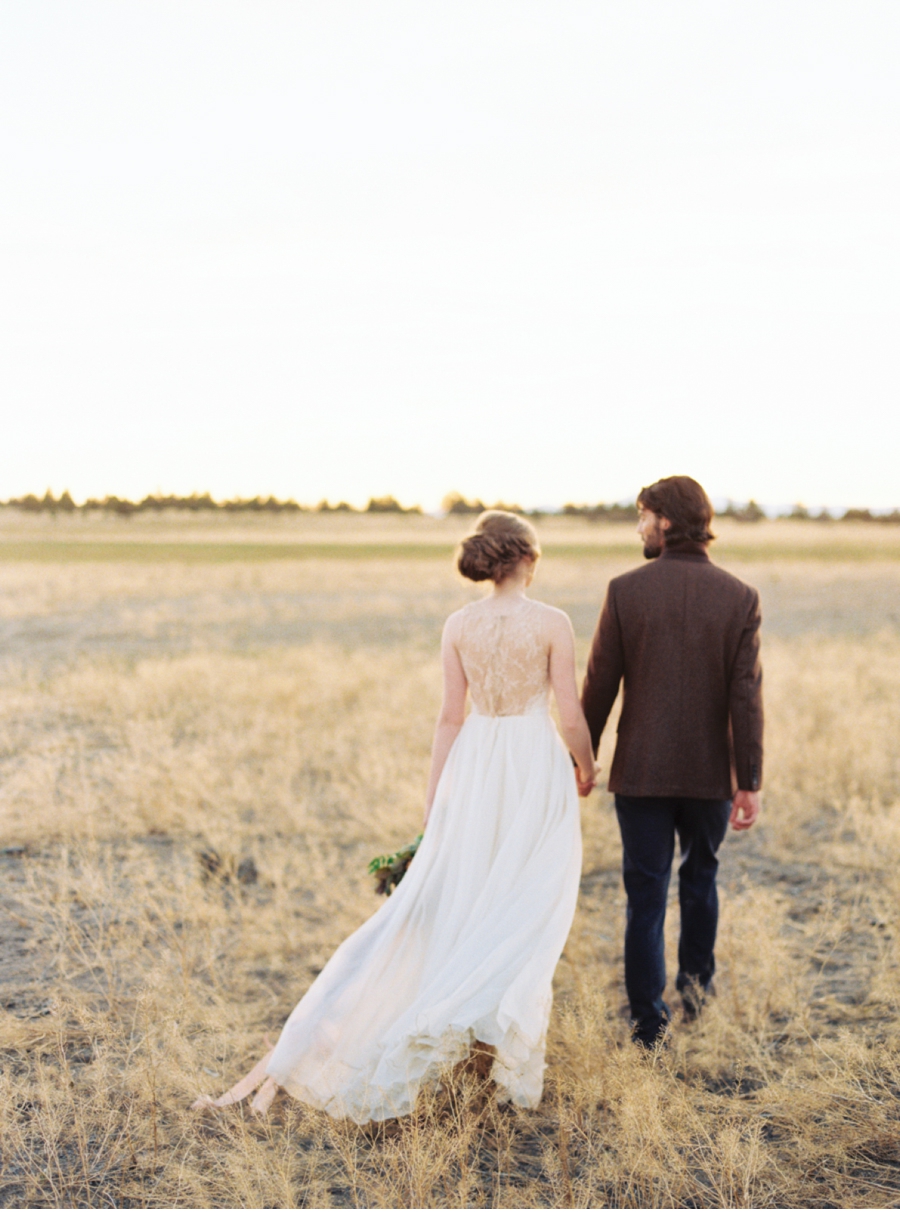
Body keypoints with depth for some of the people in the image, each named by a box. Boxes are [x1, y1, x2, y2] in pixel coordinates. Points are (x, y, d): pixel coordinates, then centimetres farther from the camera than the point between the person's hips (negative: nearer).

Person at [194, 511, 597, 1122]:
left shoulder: (459, 624, 0)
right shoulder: (552, 623, -10)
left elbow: (451, 716, 3)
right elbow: (571, 715, -7)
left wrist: (435, 795, 9)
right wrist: (587, 768, 12)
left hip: (474, 765, 4)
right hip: (536, 764, -3)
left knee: (439, 900, 11)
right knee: (525, 910, 5)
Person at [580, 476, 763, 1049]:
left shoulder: (626, 590, -9)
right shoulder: (739, 597, -5)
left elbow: (600, 683, -5)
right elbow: (746, 694, -9)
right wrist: (749, 781, -5)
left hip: (642, 769, -1)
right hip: (710, 770, 2)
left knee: (646, 893, 6)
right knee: (700, 875, 25)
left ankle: (649, 1022, 10)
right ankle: (697, 979, 30)